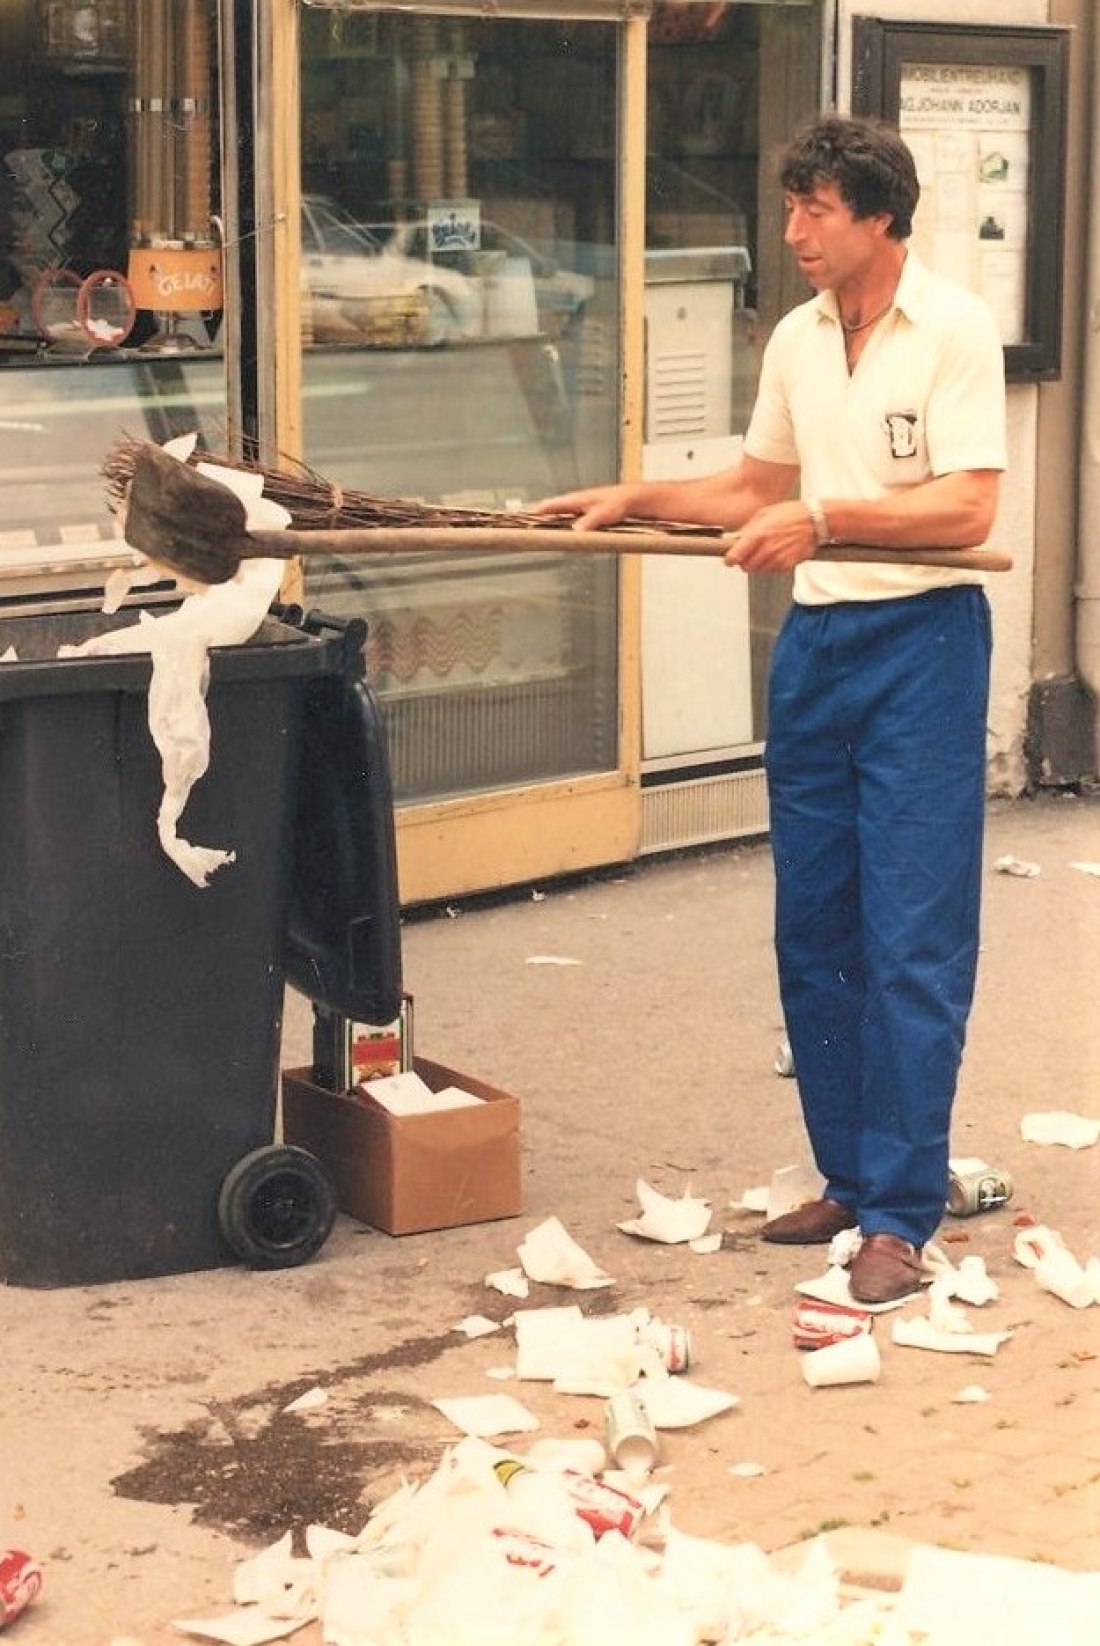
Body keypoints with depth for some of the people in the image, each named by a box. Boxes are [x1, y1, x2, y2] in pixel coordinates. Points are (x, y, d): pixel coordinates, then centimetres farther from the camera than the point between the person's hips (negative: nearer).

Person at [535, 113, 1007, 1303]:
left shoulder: (953, 331, -10)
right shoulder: (796, 339, 11)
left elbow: (966, 511, -17)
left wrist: (822, 518, -25)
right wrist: (633, 501, 10)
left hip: (921, 641, -7)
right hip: (814, 643, 7)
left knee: (912, 941, -5)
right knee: (813, 933, 10)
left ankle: (900, 1214, -1)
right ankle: (849, 1178, 22)